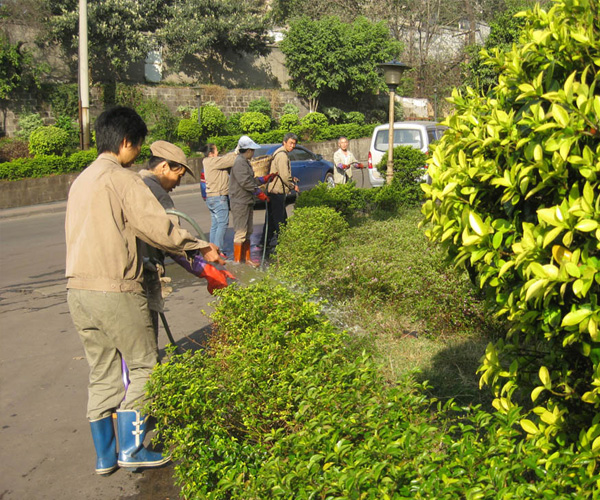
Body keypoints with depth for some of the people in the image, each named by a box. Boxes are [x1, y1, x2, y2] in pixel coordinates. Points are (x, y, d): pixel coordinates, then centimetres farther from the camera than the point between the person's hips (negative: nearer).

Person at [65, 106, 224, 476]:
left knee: (102, 372, 14)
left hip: (78, 289, 8)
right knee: (143, 364, 6)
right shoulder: (122, 179, -10)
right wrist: (202, 248, -3)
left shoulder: (82, 180, 17)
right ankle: (132, 449, 9)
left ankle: (104, 455, 21)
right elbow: (159, 229, -16)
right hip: (114, 290, -8)